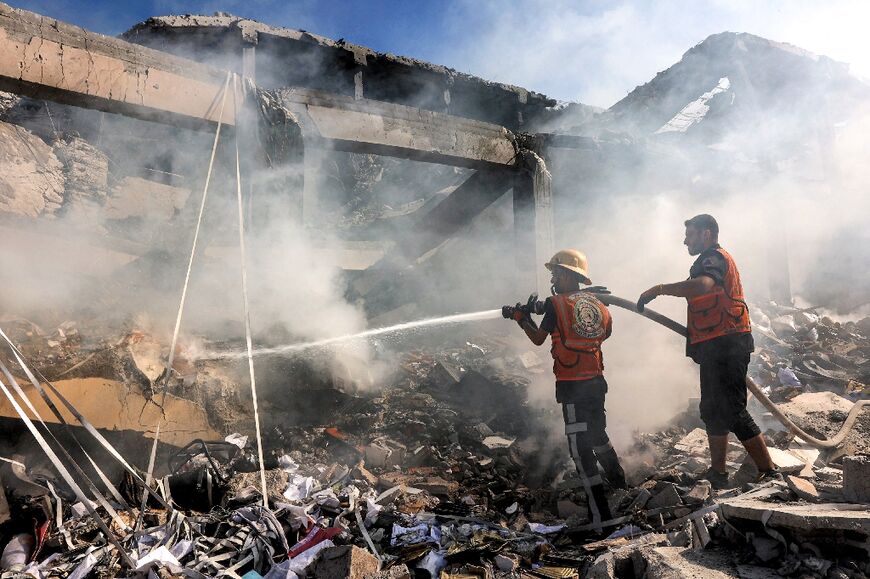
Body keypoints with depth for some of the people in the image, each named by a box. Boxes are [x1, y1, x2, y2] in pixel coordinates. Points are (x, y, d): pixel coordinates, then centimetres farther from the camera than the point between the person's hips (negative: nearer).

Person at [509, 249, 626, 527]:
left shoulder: (556, 304, -10)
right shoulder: (597, 303, 7)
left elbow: (538, 339, -2)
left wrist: (522, 319, 15)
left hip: (571, 386, -7)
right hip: (596, 381, 7)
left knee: (580, 446, -3)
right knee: (597, 433, 28)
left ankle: (599, 513, -2)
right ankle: (618, 480, 48)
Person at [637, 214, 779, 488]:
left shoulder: (714, 258, -11)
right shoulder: (710, 260, 24)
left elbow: (702, 285, -34)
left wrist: (660, 289, -30)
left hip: (725, 345, -11)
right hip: (717, 348, 11)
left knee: (732, 410, -10)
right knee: (712, 411, 15)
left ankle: (769, 473, -4)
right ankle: (717, 474, 24)